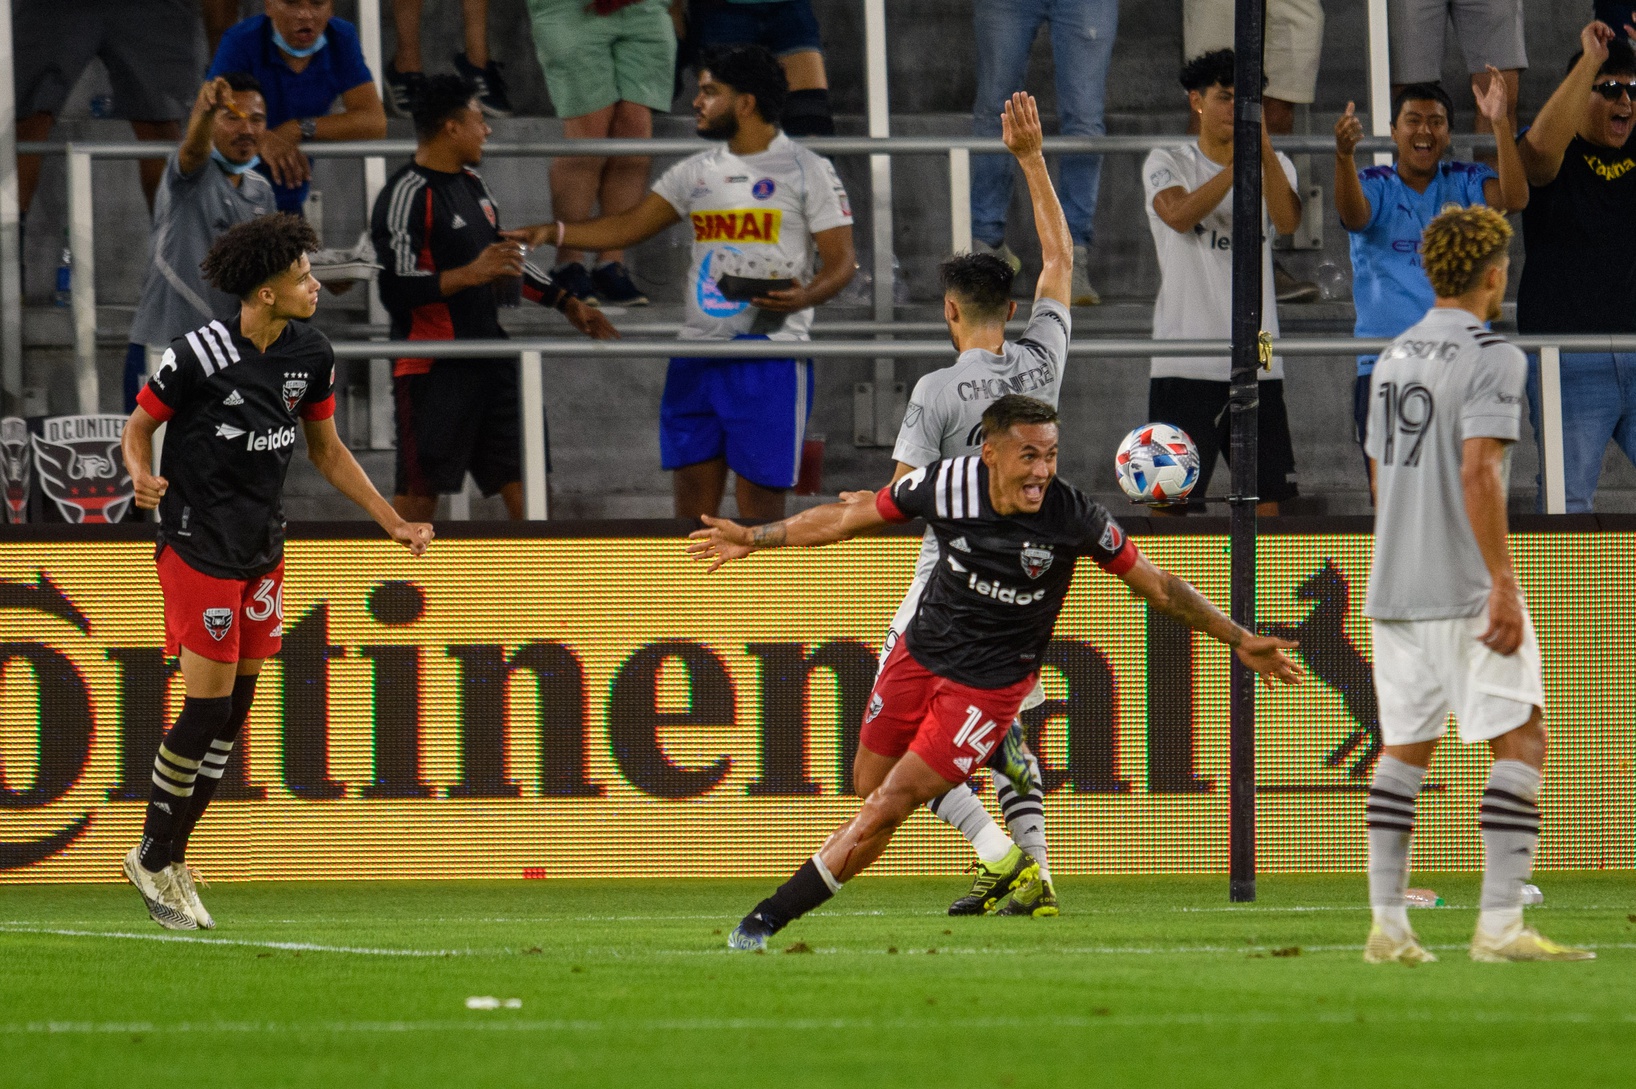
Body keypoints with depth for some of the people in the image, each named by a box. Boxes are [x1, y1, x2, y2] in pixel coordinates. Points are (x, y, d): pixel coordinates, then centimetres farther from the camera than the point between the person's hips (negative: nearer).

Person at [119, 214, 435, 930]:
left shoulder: (310, 355, 3)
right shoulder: (199, 355, -16)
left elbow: (325, 449, 16)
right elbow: (139, 427, -4)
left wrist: (391, 522, 13)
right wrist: (144, 478, -26)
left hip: (261, 550, 7)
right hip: (198, 548, -7)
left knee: (234, 710, 8)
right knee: (208, 705, -9)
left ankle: (170, 857, 18)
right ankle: (153, 858, 6)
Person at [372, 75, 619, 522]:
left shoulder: (471, 183, 15)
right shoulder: (407, 196, -15)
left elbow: (501, 259, 29)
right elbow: (395, 288, -23)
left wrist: (566, 303, 26)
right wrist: (469, 275, -27)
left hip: (490, 362, 9)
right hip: (433, 368, -9)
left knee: (522, 480, 6)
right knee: (417, 496, -6)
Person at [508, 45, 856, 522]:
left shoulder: (806, 170, -2)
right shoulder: (697, 172, 15)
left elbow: (841, 262, -5)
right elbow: (629, 227, 17)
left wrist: (805, 296, -25)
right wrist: (553, 232, 4)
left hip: (769, 361, -6)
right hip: (697, 364, 6)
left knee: (759, 510, -5)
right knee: (692, 508, 5)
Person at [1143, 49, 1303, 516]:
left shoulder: (1274, 165, 12)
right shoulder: (1167, 164, 4)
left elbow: (1288, 220, -10)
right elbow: (1179, 215, -17)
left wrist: (1266, 154, -24)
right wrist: (1238, 165, -24)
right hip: (1186, 366, -3)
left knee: (1265, 496, 3)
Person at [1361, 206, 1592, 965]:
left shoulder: (1393, 359, 14)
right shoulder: (1492, 358, -11)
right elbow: (1479, 474, -20)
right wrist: (1503, 587, -21)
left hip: (1394, 589, 8)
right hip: (1466, 588, -8)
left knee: (1404, 751, 10)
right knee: (1521, 740, -5)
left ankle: (1387, 926, 6)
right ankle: (1499, 924, -14)